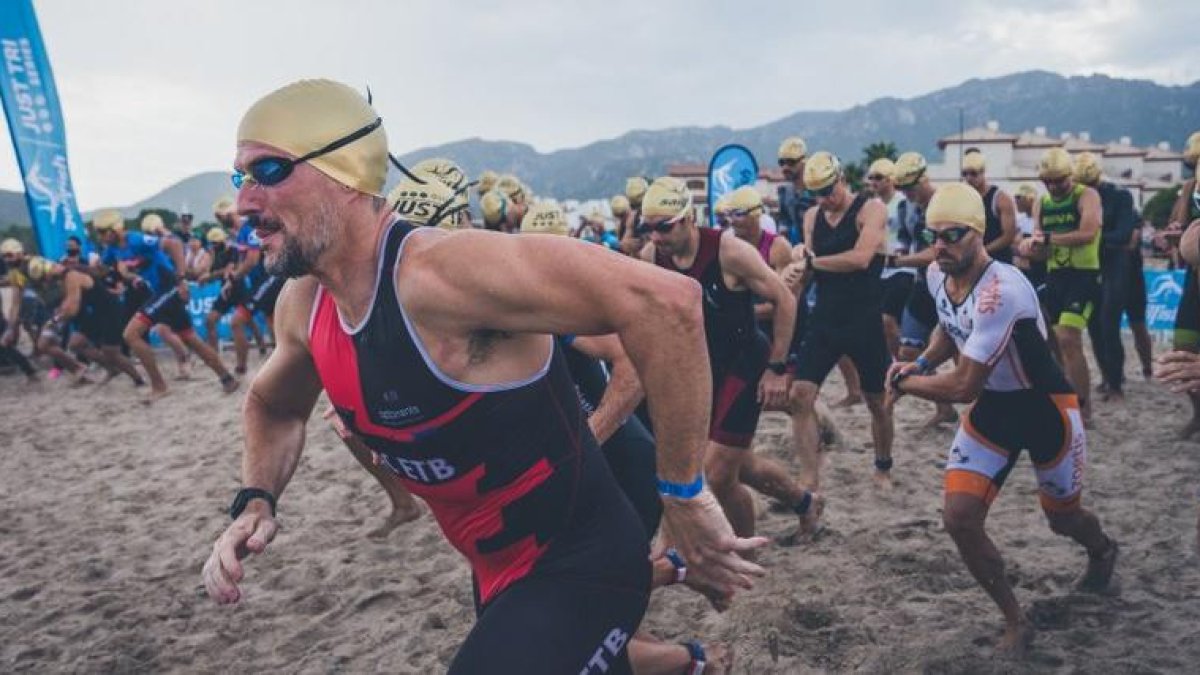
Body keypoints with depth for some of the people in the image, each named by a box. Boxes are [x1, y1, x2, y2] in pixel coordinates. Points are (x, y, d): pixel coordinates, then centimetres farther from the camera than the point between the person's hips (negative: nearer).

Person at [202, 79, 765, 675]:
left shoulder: (442, 269, -29)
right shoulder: (303, 306, -3)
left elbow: (663, 300, -36)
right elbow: (274, 405, 19)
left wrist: (682, 494, -29)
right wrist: (255, 503, 1)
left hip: (579, 565, -8)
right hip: (499, 571, 8)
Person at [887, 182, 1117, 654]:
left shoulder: (1002, 291, -35)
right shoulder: (937, 275, -9)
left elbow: (963, 387, -33)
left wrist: (906, 383, -17)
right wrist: (920, 363, -5)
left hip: (1046, 407, -6)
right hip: (993, 408, 6)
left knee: (1062, 518, 17)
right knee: (959, 518, -8)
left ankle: (1102, 550, 57)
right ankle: (1015, 623, 13)